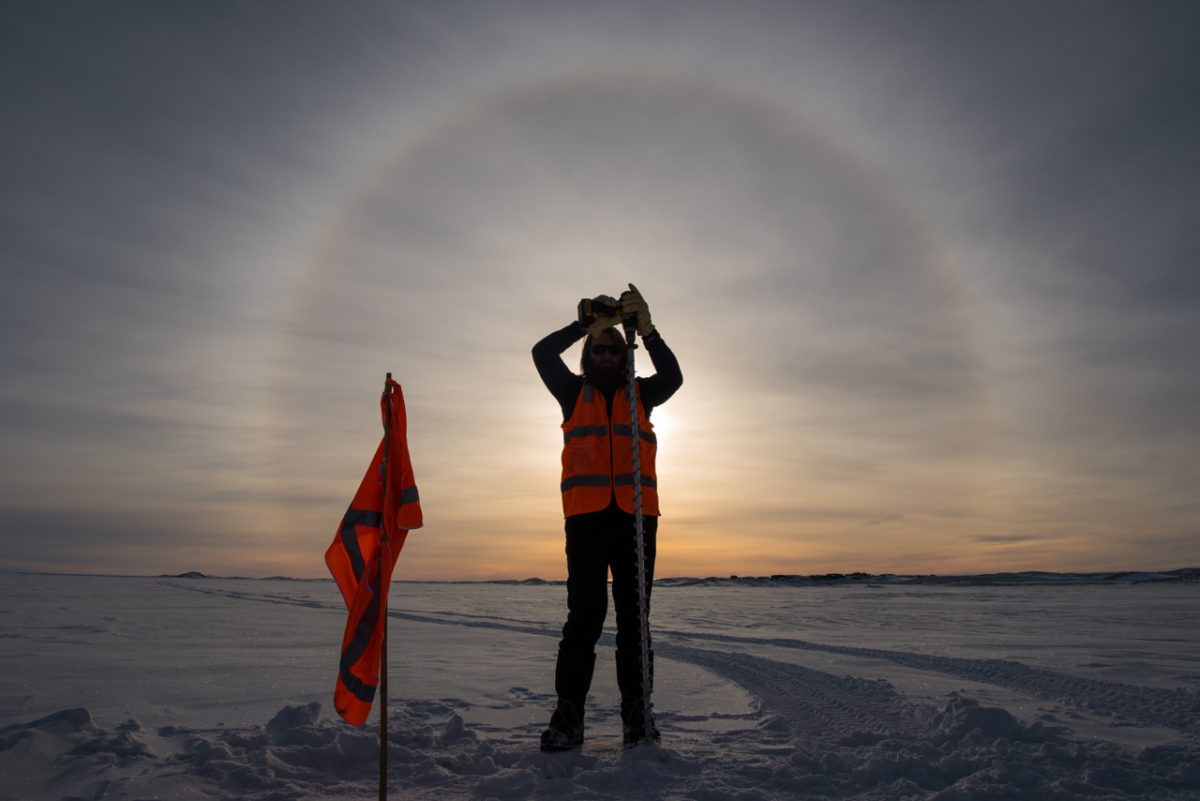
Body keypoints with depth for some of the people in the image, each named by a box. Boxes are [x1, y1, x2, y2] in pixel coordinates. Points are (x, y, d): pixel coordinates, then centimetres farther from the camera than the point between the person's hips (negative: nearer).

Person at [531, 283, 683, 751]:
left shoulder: (640, 394, 16)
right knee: (584, 615, -4)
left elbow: (672, 375, -3)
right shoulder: (574, 393, 14)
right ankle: (568, 717, 2)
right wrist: (588, 324, -7)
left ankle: (637, 714, 10)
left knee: (634, 616, 4)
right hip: (587, 515, -1)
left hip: (636, 516, 1)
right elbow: (543, 353, 1)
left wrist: (646, 329, -14)